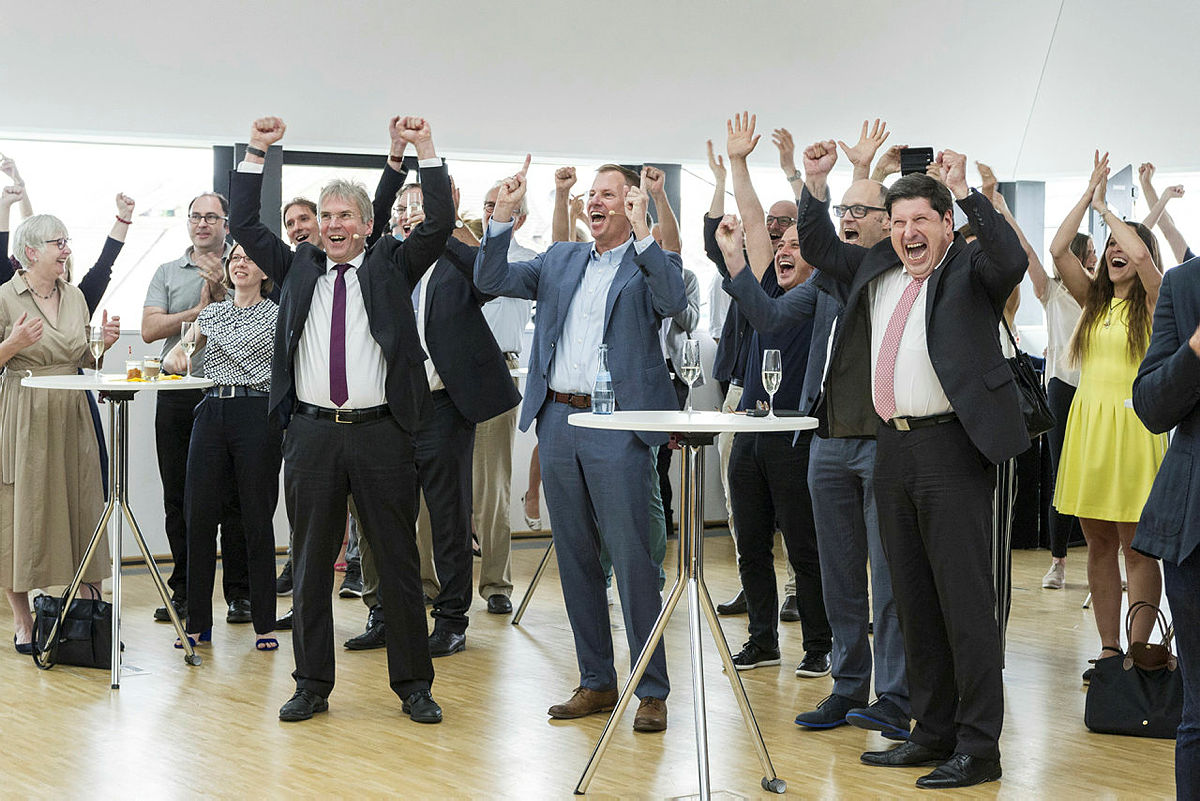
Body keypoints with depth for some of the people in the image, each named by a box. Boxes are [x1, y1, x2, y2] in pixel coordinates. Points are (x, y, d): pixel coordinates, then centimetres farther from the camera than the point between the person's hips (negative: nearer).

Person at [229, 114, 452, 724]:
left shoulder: (391, 267, 8)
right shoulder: (298, 268, 13)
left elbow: (439, 224, -3)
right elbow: (244, 226, 11)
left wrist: (424, 151, -10)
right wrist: (255, 153, 4)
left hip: (381, 432, -2)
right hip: (312, 433, 2)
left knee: (398, 563, 4)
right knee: (311, 564, 7)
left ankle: (413, 685, 12)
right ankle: (312, 685, 16)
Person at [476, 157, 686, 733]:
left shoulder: (649, 263, 1)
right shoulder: (560, 260, 16)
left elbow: (674, 301, -19)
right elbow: (491, 280, 9)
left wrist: (641, 233, -24)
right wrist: (503, 216, -2)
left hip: (616, 426, -6)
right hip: (557, 420, 6)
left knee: (631, 557, -6)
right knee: (575, 556, 10)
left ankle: (652, 690, 2)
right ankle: (596, 681, 20)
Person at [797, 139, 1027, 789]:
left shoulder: (970, 269, -3)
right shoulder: (874, 269, 15)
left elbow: (1012, 262, -23)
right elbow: (818, 249, 26)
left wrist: (965, 193, -24)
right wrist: (815, 181, 12)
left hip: (952, 448, -7)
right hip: (892, 445, 7)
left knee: (965, 599, -5)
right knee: (912, 599, 12)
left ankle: (978, 746, 1)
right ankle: (931, 732, 22)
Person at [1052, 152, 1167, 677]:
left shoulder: (1153, 300, -1)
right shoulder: (1093, 298, 13)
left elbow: (1141, 252, -20)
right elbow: (1059, 249, 0)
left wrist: (1106, 209, -6)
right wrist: (1090, 195, 1)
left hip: (1133, 423, -5)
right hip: (1087, 421, 5)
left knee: (1136, 547, -3)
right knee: (1098, 544, 7)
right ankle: (1108, 649, 12)